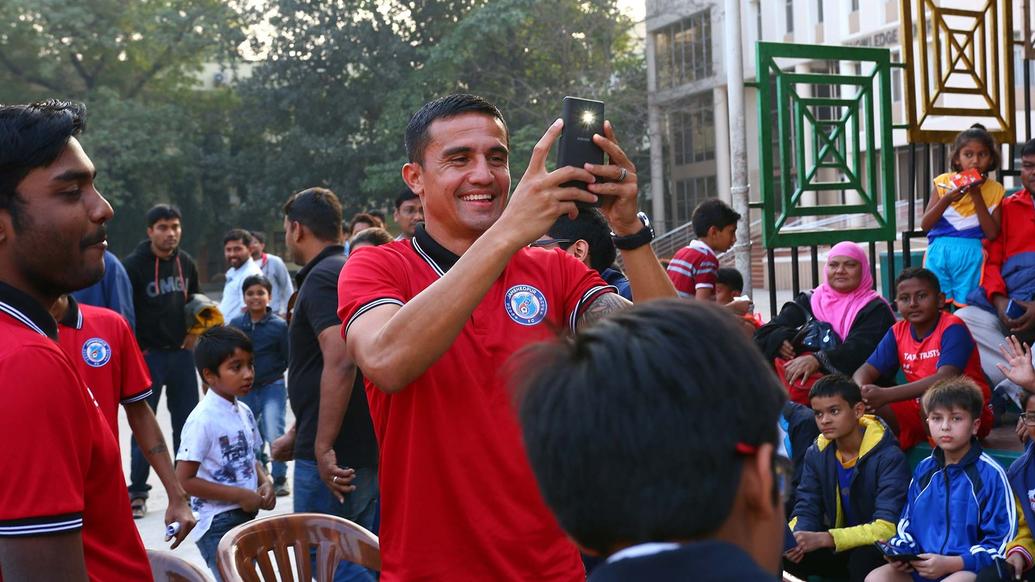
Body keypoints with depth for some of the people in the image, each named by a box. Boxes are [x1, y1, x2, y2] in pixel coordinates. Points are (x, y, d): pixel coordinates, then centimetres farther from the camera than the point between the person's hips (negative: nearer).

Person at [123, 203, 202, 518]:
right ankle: (137, 492, 9)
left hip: (181, 352, 5)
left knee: (187, 422, 9)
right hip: (148, 355, -5)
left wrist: (194, 331, 6)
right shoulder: (134, 265, -9)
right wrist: (137, 350, -11)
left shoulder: (186, 262, 8)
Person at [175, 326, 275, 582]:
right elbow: (184, 481, -19)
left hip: (246, 519, 8)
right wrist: (240, 495, -18)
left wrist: (266, 482, -2)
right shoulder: (203, 419, -18)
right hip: (218, 525, -8)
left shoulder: (244, 411, 6)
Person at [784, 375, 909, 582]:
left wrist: (822, 539, -36)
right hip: (839, 549, 5)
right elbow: (806, 512, 0)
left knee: (863, 558, -37)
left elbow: (886, 527, -27)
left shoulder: (888, 457, -19)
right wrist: (794, 539, -25)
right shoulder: (816, 454, -1)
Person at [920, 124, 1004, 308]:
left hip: (971, 255, -1)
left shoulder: (994, 190, 5)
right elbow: (925, 225, 0)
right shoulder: (944, 183, 5)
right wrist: (947, 199, -14)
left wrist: (977, 196, -9)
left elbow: (992, 233, -5)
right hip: (939, 253, 1)